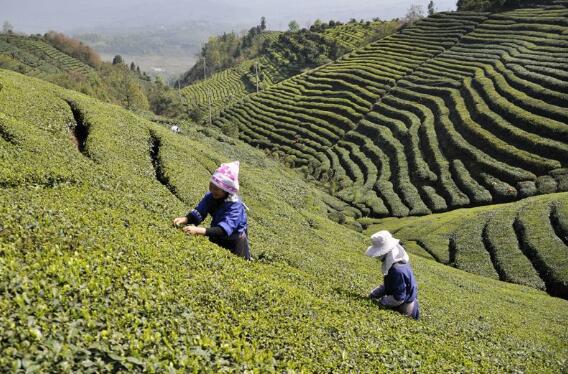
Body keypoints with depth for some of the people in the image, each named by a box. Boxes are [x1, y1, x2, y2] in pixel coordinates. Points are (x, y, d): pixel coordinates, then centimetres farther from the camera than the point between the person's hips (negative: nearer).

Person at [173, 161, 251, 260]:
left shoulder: (235, 205, -34)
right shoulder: (210, 197, -15)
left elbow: (224, 229, -45)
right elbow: (198, 212, -24)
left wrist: (199, 230, -56)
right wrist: (185, 219, -45)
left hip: (235, 243, -5)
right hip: (217, 239, 5)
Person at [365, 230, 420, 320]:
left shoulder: (398, 270, -32)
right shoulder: (393, 262, -1)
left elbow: (398, 299, -27)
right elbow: (388, 285, 13)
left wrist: (380, 301, -17)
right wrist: (374, 293, 2)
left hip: (403, 310, -9)